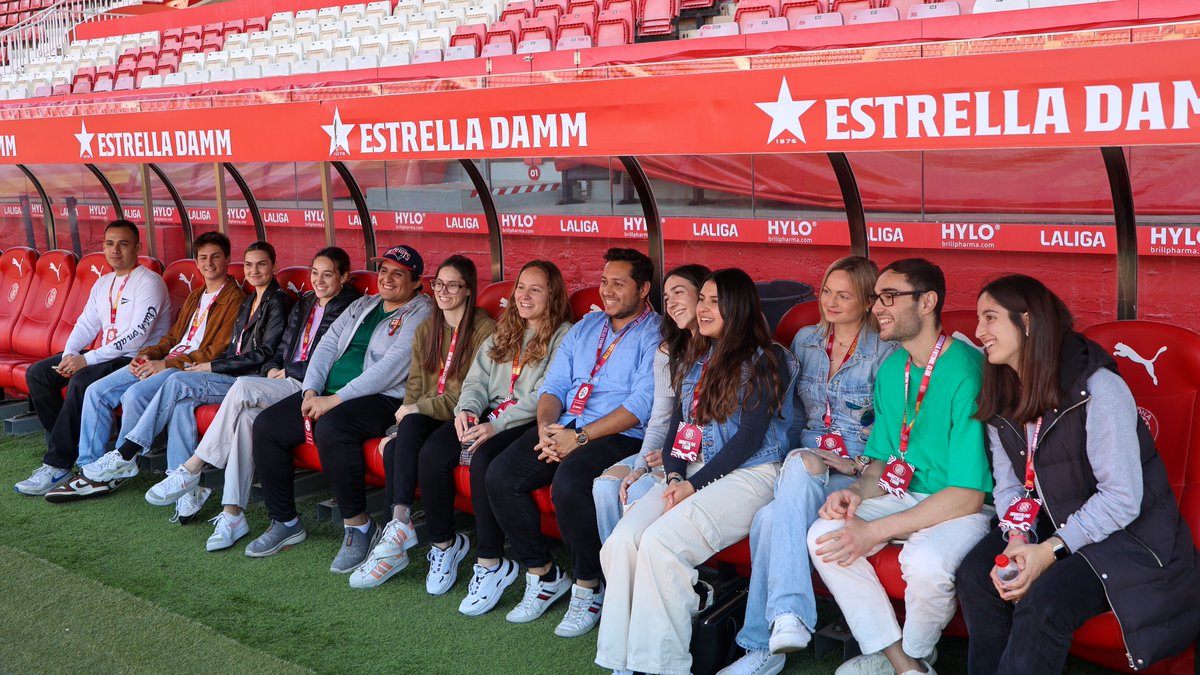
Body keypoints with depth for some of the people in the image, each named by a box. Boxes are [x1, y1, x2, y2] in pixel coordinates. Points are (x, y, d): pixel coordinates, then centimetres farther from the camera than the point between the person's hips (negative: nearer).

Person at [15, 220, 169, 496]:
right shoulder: (103, 283, 16)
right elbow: (86, 323, 14)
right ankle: (68, 445, -3)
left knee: (81, 382, -33)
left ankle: (58, 465, -24)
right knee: (37, 373, -3)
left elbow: (137, 336, -21)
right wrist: (70, 354, -8)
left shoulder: (149, 282, -12)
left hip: (136, 359, -9)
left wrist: (88, 359, -23)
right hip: (104, 355, 9)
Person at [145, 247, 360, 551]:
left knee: (243, 387, -28)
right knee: (247, 415, -27)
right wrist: (272, 369, 2)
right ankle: (232, 514, -28)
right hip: (286, 383, 6)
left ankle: (190, 470, -18)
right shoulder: (304, 304, 24)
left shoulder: (348, 309, 0)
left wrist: (288, 372, -4)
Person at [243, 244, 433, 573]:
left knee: (331, 427, -37)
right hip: (328, 394, 8)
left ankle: (360, 526, -21)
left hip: (382, 399, -8)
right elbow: (328, 345, 14)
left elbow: (391, 367, -16)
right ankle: (285, 521, 4)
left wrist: (334, 400, -19)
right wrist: (311, 390, -5)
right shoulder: (362, 306, 21)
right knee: (265, 426, -7)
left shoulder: (420, 314, -4)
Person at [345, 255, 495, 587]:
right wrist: (400, 427, -5)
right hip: (424, 419, 6)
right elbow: (414, 386, 12)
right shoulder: (426, 330, 17)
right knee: (395, 448, -25)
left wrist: (416, 410, -12)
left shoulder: (484, 330, -6)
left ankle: (398, 527, -30)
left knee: (412, 427, -32)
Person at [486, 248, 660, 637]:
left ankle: (589, 587, -12)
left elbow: (642, 405, -15)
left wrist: (580, 437, -18)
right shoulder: (586, 327, 20)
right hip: (565, 426, 7)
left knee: (568, 483, -34)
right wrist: (546, 427, -6)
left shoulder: (655, 335, -3)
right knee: (500, 475, -14)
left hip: (621, 436, -7)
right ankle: (543, 576, 2)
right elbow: (553, 385, 16)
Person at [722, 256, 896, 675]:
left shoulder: (885, 354, 0)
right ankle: (788, 614, -35)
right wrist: (801, 458, 8)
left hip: (856, 473, -4)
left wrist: (858, 465, -15)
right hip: (804, 464, 4)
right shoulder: (805, 340, 16)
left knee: (770, 519, -34)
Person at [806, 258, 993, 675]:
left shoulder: (967, 372, -22)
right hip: (904, 495, 7)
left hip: (967, 507, -7)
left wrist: (875, 532, -25)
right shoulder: (891, 369, 5)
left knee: (925, 562, -36)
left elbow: (967, 495, -24)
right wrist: (857, 492, -10)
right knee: (824, 536, -15)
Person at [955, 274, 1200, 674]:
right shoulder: (1002, 399, 4)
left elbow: (1122, 498, -23)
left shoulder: (1097, 387, -20)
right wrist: (1017, 540, -18)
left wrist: (1049, 552, -24)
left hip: (1126, 533, -6)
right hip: (1053, 523, 7)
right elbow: (1008, 487, 2)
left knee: (1042, 604, -29)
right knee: (975, 574, -16)